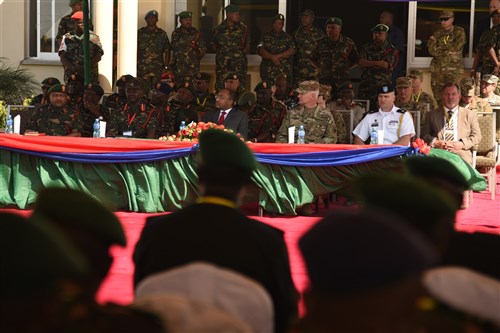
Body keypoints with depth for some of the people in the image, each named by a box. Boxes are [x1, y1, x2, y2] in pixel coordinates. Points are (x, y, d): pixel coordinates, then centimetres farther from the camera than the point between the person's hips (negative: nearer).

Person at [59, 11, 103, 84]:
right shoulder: (67, 38, 11)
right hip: (71, 75, 1)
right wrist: (72, 68, -15)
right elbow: (62, 57, 4)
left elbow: (98, 56, 0)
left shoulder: (93, 37, 8)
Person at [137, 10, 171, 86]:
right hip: (142, 69, -1)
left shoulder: (162, 34, 10)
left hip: (157, 69, 1)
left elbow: (167, 51, 11)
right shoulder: (140, 33, 8)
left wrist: (166, 67, 2)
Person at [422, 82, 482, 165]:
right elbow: (424, 135, 15)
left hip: (461, 156, -1)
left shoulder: (470, 114, 16)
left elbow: (477, 136, 11)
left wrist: (462, 144, -6)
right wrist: (435, 143, -6)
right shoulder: (433, 115, 19)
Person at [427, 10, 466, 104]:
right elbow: (431, 50, 0)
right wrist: (448, 50, -8)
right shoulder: (437, 34, 12)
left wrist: (440, 47, -2)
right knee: (437, 96, 2)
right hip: (437, 68, 3)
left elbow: (457, 46, -11)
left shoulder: (459, 32, 4)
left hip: (454, 69, -3)